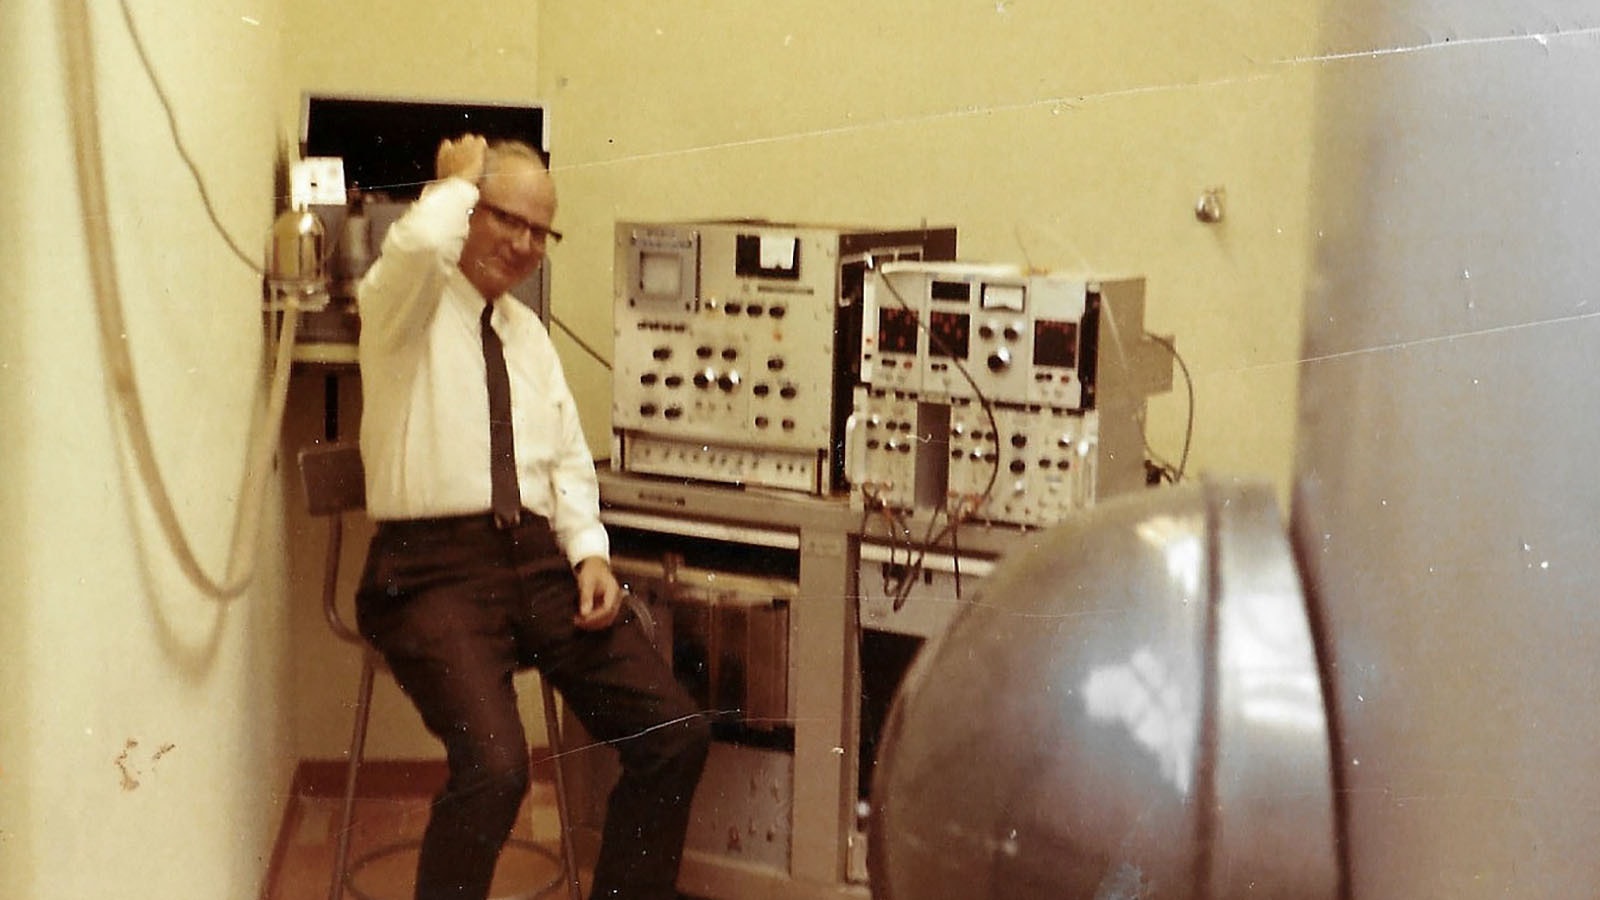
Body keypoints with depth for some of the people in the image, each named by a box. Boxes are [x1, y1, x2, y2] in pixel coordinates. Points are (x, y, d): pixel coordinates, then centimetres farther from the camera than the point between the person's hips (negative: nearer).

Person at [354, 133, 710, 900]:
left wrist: (590, 551, 1)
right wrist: (457, 180, -5)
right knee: (494, 766, -29)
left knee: (675, 735, -7)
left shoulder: (529, 332, 21)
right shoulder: (405, 302, -1)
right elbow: (420, 241, -26)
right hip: (434, 568, -6)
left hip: (539, 558, 7)